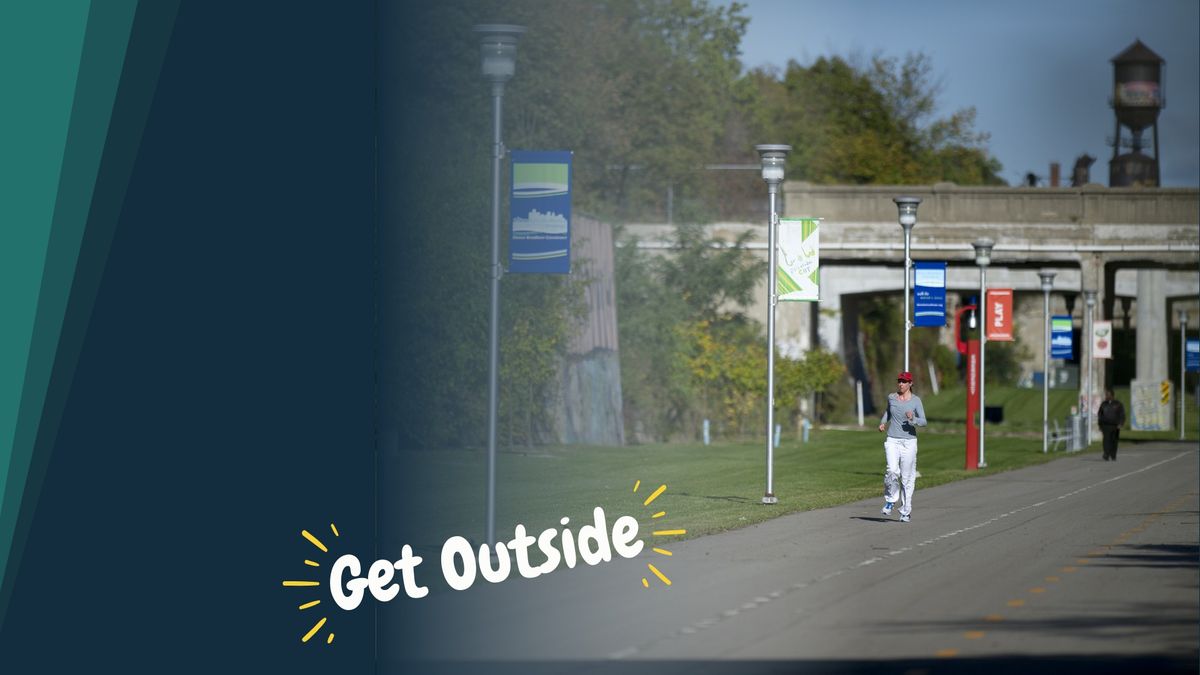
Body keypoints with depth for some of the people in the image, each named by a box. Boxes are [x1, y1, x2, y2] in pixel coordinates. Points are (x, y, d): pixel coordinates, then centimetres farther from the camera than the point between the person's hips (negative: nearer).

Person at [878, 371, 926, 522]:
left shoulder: (916, 400, -3)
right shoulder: (891, 397, 7)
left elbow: (923, 422, -10)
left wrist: (913, 419, -29)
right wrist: (883, 422, 11)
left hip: (909, 442, -1)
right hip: (892, 441, 1)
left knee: (907, 477, 1)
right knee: (892, 470, -21)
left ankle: (906, 511, 14)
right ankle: (890, 500, 2)